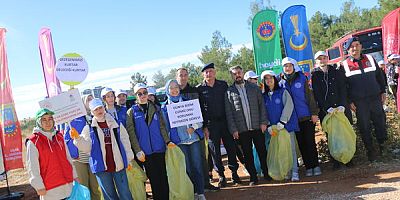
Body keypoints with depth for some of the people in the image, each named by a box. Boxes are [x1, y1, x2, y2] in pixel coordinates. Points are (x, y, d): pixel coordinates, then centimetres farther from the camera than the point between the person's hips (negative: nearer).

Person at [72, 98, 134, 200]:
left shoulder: (117, 124, 5)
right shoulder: (89, 128, 5)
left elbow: (125, 141, 8)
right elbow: (86, 148, -1)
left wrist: (129, 159, 6)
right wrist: (78, 138, -17)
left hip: (119, 165, 0)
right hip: (101, 167, 0)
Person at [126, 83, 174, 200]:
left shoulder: (156, 109, 9)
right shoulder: (132, 112, 3)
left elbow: (162, 126, 5)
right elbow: (131, 132, -2)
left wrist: (167, 141, -10)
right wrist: (138, 150, -10)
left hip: (159, 149, 2)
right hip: (145, 151, -1)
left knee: (163, 177, 2)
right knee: (153, 179, 4)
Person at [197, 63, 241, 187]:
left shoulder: (223, 85, 5)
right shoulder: (199, 89, 0)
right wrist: (204, 126, -5)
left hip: (225, 121, 1)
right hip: (210, 124, -1)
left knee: (231, 147, 4)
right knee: (215, 150, 4)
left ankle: (234, 172, 18)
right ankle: (221, 176, 15)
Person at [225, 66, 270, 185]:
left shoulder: (254, 88, 8)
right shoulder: (229, 92, 2)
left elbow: (261, 105, 6)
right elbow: (228, 112, 0)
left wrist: (263, 122, -3)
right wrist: (233, 129, -6)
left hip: (257, 127, 1)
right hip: (241, 130, -1)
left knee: (262, 151, 8)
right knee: (247, 154, 6)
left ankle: (267, 174, 24)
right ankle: (253, 177, 17)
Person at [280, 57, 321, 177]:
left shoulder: (302, 79, 1)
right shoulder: (282, 82, 6)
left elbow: (310, 96, -1)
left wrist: (314, 113, -7)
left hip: (307, 116, -2)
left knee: (310, 142, 0)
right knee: (301, 144, 6)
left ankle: (315, 166, 9)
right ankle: (308, 167, 14)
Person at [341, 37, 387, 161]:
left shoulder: (370, 59, 7)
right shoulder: (345, 65, -3)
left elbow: (379, 76, 14)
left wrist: (383, 92, 10)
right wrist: (349, 101, -7)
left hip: (375, 98, 3)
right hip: (359, 102, -3)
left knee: (380, 122, 9)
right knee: (364, 126, 5)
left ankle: (383, 146, 27)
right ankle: (370, 150, 18)